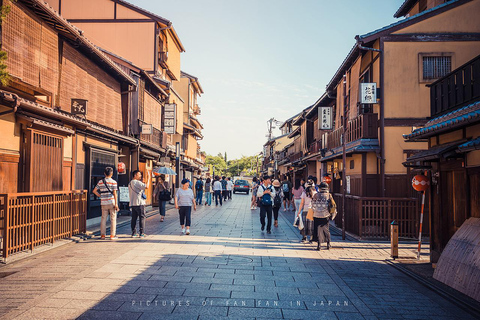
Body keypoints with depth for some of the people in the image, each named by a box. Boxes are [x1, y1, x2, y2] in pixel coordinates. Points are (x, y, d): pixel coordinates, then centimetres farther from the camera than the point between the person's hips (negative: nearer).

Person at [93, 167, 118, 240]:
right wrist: (116, 204, -9)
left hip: (104, 203, 3)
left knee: (103, 218, 9)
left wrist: (100, 196, 15)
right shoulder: (113, 182, -4)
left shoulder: (100, 182, 7)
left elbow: (94, 191, 6)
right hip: (111, 202, -3)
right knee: (113, 219, 3)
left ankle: (102, 235, 11)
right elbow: (114, 193, -9)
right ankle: (112, 235, 4)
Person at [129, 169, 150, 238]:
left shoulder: (130, 183, 16)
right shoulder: (137, 182, -13)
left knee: (134, 218, 9)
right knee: (142, 217, -2)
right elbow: (146, 186, -23)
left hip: (132, 203, 8)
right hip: (139, 203, -8)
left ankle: (133, 233, 11)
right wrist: (148, 178, -15)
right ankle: (142, 233, -1)